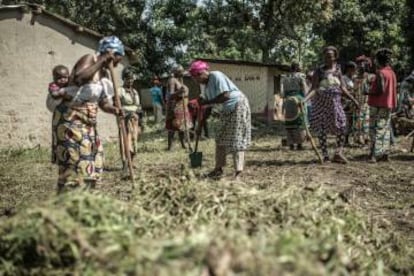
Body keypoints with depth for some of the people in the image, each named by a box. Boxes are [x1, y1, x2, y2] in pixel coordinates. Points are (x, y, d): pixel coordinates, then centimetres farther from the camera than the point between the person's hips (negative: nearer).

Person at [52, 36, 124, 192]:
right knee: (75, 163, -15)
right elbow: (79, 78, -31)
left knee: (91, 162, 12)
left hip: (88, 122, 9)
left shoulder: (103, 72, 14)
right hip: (71, 119, -9)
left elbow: (103, 103, 14)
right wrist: (102, 61, -23)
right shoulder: (89, 59, -9)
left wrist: (114, 110, -6)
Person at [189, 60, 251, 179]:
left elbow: (225, 96, -29)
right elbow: (207, 107, 13)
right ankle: (218, 168, 18)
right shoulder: (207, 85, 8)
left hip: (238, 106, -9)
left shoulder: (216, 76, -18)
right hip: (227, 109, 9)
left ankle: (238, 172, -9)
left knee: (236, 139, -11)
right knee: (220, 138, 10)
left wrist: (206, 102, -22)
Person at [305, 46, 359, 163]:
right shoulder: (319, 71, -3)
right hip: (321, 102, -2)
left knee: (341, 125, -10)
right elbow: (314, 89, -9)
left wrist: (353, 99, 4)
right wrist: (304, 100, -24)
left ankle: (338, 153, 2)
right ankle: (325, 156, 11)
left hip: (335, 102, 3)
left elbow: (343, 88, 10)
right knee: (321, 129, 2)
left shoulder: (338, 70, 7)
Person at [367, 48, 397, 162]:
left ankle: (374, 155, -10)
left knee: (376, 130, -7)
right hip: (388, 105, 8)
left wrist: (369, 93, -8)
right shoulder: (392, 73, 11)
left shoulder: (380, 73, -14)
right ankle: (385, 154, 13)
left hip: (378, 105, -8)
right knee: (386, 129, 11)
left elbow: (381, 90, -21)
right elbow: (393, 90, 14)